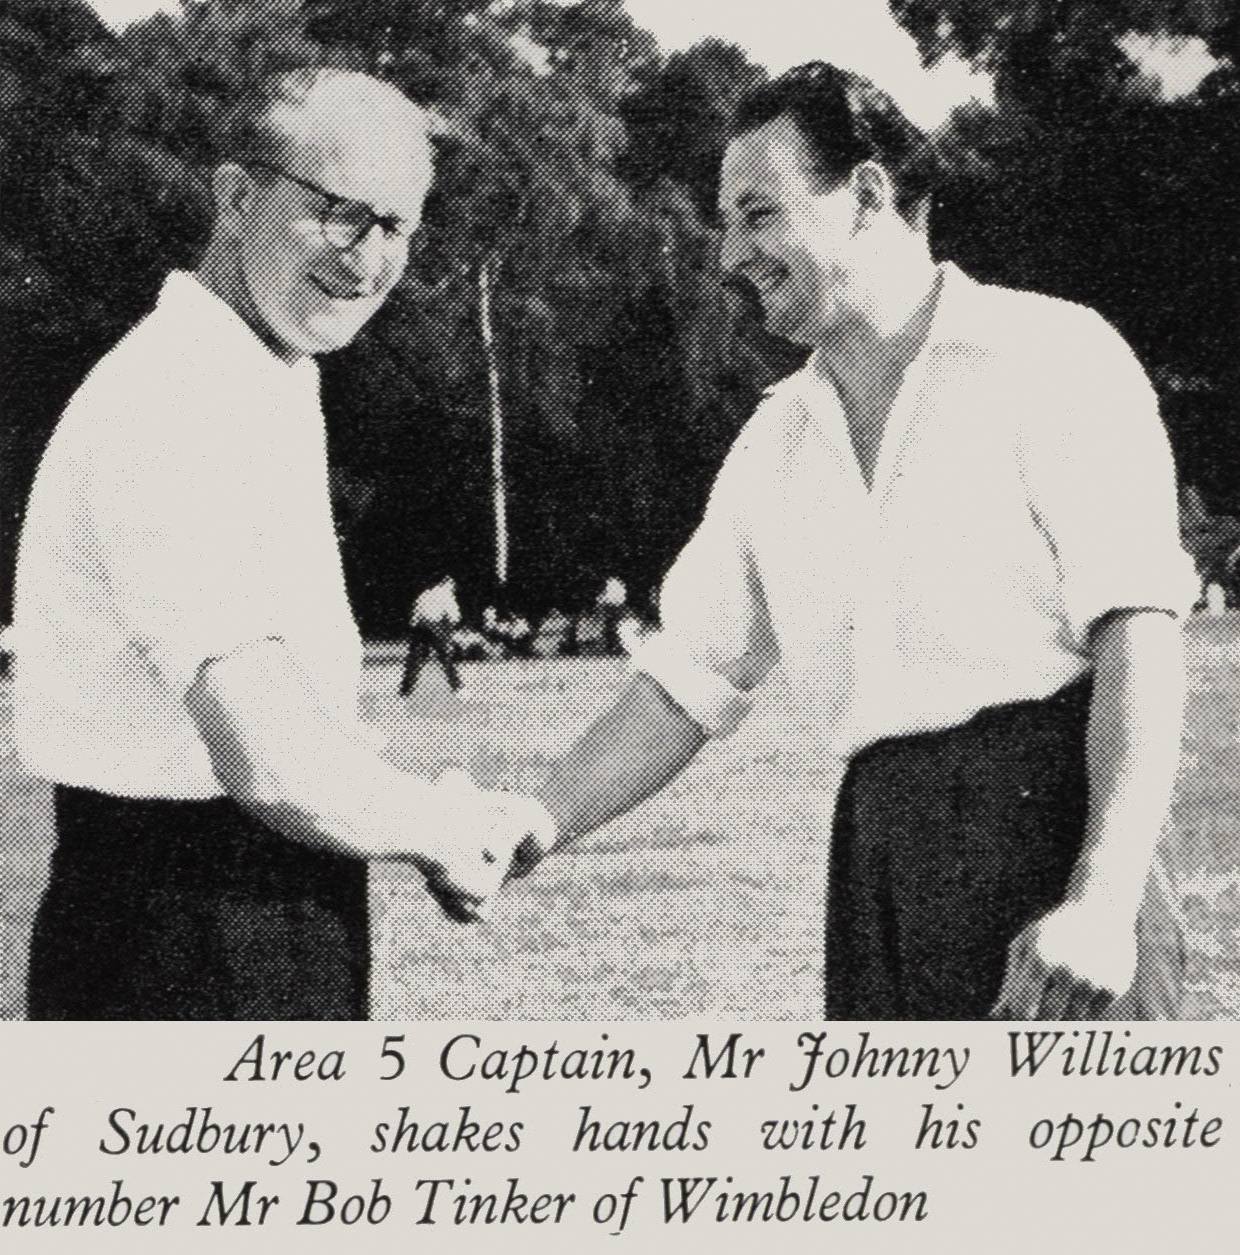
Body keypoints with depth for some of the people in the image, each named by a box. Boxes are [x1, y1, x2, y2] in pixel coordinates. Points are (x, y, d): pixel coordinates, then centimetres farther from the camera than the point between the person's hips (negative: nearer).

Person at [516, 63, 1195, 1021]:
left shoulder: (1051, 355, 0)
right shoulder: (777, 445, 20)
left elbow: (1139, 635, -9)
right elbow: (684, 686, 22)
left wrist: (1104, 902, -20)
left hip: (1048, 812, -6)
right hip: (878, 831, 6)